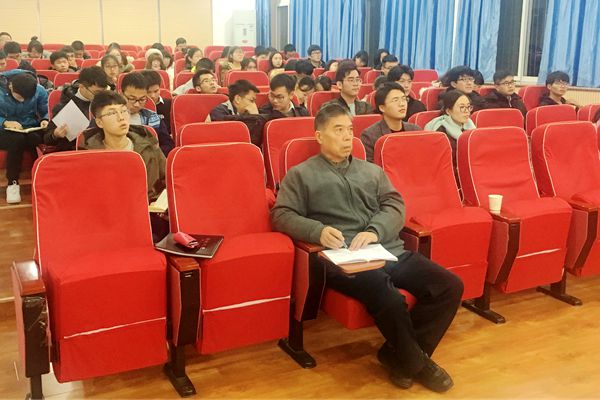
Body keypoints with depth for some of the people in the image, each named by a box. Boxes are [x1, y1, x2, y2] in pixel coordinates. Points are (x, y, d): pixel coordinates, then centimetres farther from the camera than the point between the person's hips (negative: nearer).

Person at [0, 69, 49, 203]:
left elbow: (46, 113, 6)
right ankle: (12, 183, -23)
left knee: (36, 139, -35)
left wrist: (45, 121, -17)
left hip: (31, 128, 2)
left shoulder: (40, 91, -5)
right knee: (17, 139, -37)